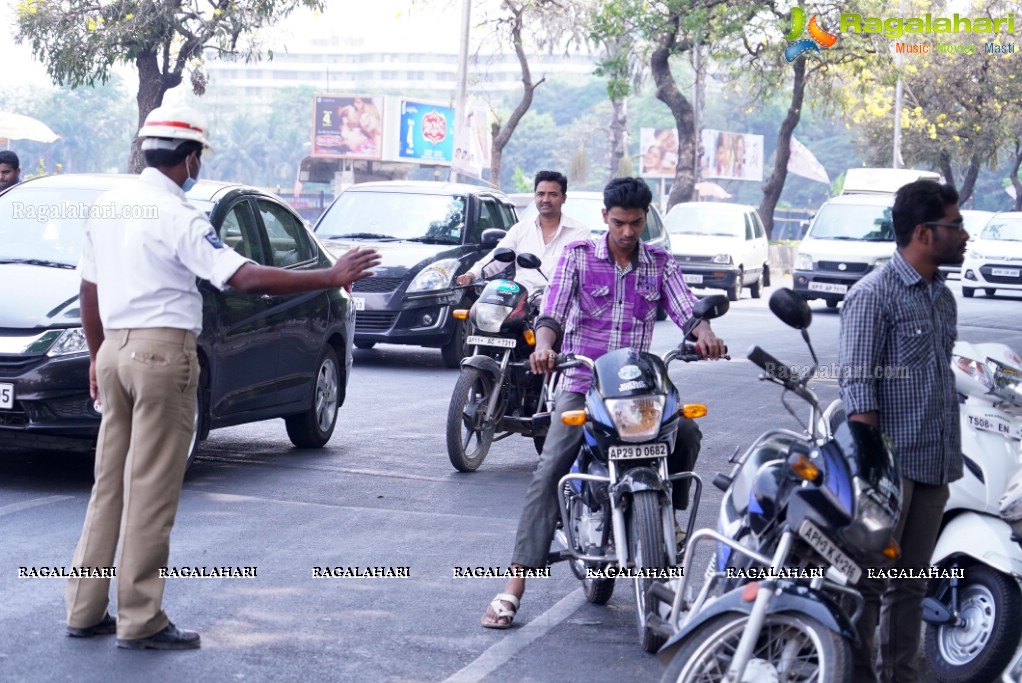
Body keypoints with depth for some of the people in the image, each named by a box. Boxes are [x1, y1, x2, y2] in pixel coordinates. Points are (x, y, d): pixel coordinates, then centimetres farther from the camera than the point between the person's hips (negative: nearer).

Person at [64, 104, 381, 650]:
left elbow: (89, 289, 17)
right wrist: (331, 278, -18)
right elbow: (245, 279, -21)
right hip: (162, 351, -8)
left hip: (115, 347, 8)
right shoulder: (177, 216, -13)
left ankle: (86, 610, 16)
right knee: (151, 491, -3)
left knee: (110, 483, 13)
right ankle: (140, 621, 1)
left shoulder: (108, 205, 11)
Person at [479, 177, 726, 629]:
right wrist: (543, 346, -31)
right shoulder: (578, 255, 2)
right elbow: (553, 310, -9)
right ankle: (513, 588, -20)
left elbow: (686, 308, -4)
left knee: (686, 432, -25)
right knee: (548, 475, -17)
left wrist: (703, 333, -28)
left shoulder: (660, 264, 9)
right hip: (581, 384, -2)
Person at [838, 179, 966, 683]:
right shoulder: (874, 295, -10)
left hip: (935, 468, 8)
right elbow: (858, 388, -14)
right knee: (869, 581, -2)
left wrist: (950, 458, 18)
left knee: (912, 584, 13)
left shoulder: (943, 297, 15)